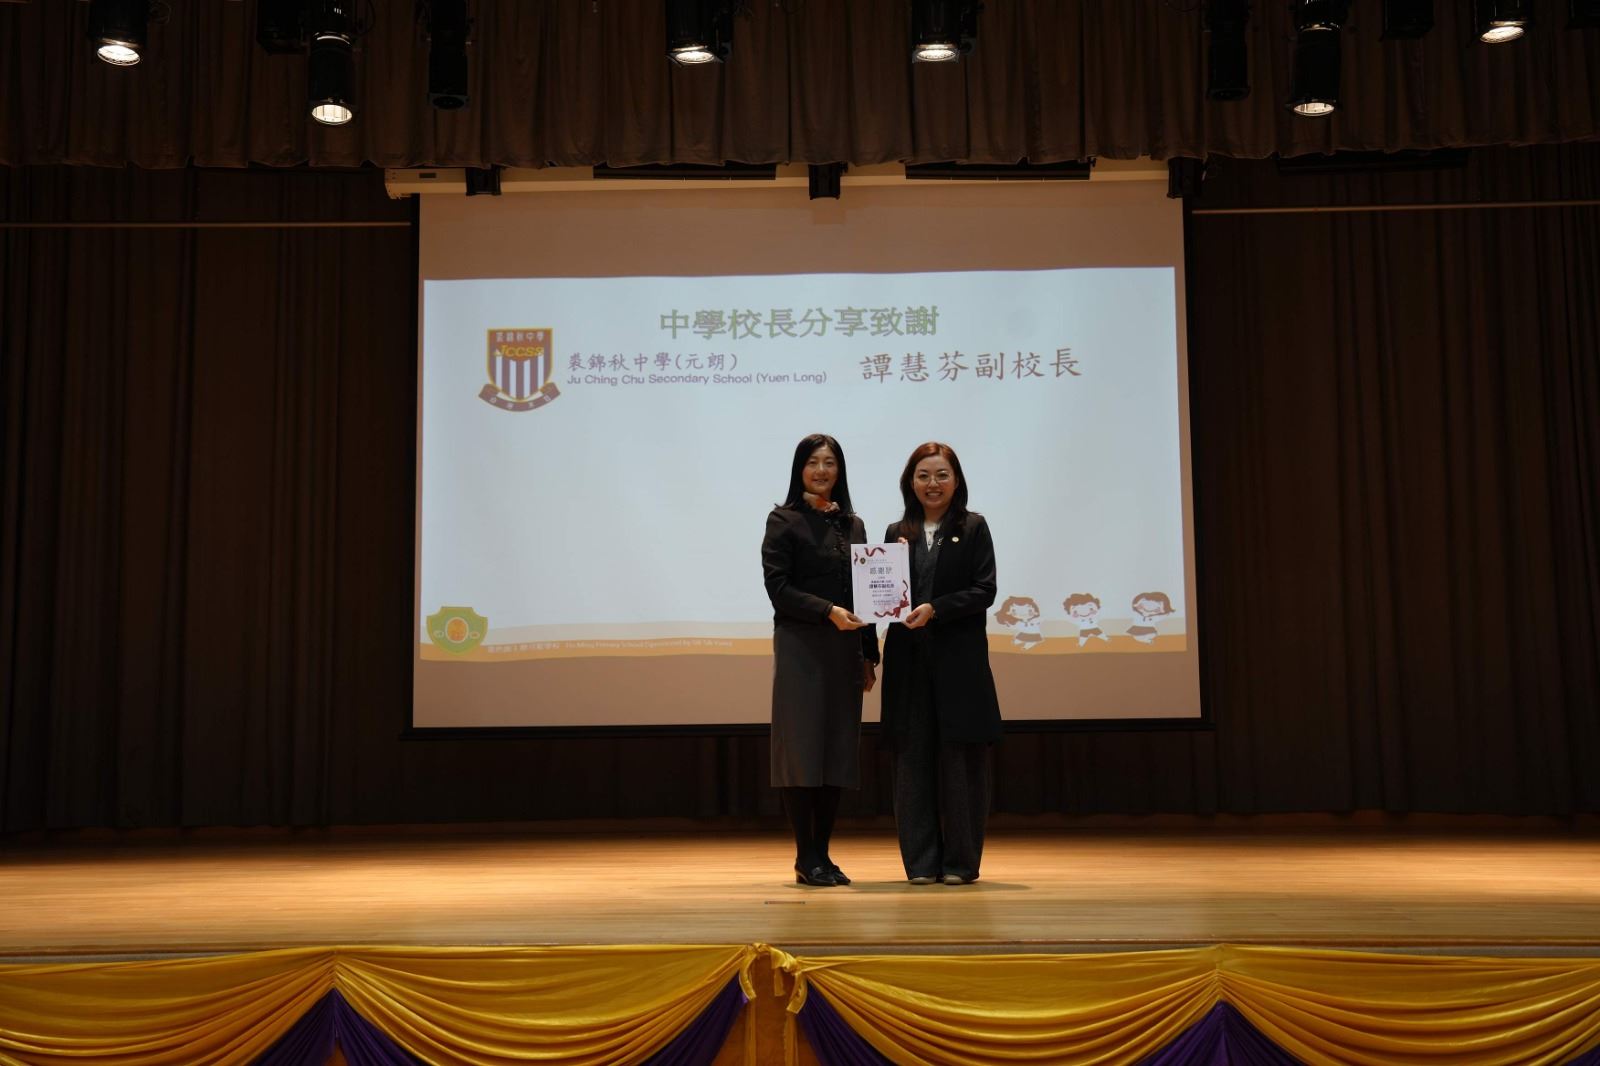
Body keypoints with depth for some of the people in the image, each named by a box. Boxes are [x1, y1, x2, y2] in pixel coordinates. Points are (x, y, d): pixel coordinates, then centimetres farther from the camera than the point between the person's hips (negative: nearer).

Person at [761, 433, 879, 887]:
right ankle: (805, 859, 2)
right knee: (802, 748, -4)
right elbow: (778, 588, -8)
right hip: (800, 648, -5)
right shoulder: (784, 521, 0)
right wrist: (828, 611, -19)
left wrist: (868, 655, 10)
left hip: (845, 650, 5)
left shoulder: (852, 525, 15)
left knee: (839, 749, 5)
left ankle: (823, 854, 13)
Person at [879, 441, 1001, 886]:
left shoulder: (973, 528, 5)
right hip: (909, 660, 3)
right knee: (913, 756, 3)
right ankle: (921, 862, 10)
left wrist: (935, 609, -15)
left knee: (959, 757, 0)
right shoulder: (897, 533, 13)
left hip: (959, 659, -3)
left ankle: (960, 862, 9)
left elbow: (984, 590, -4)